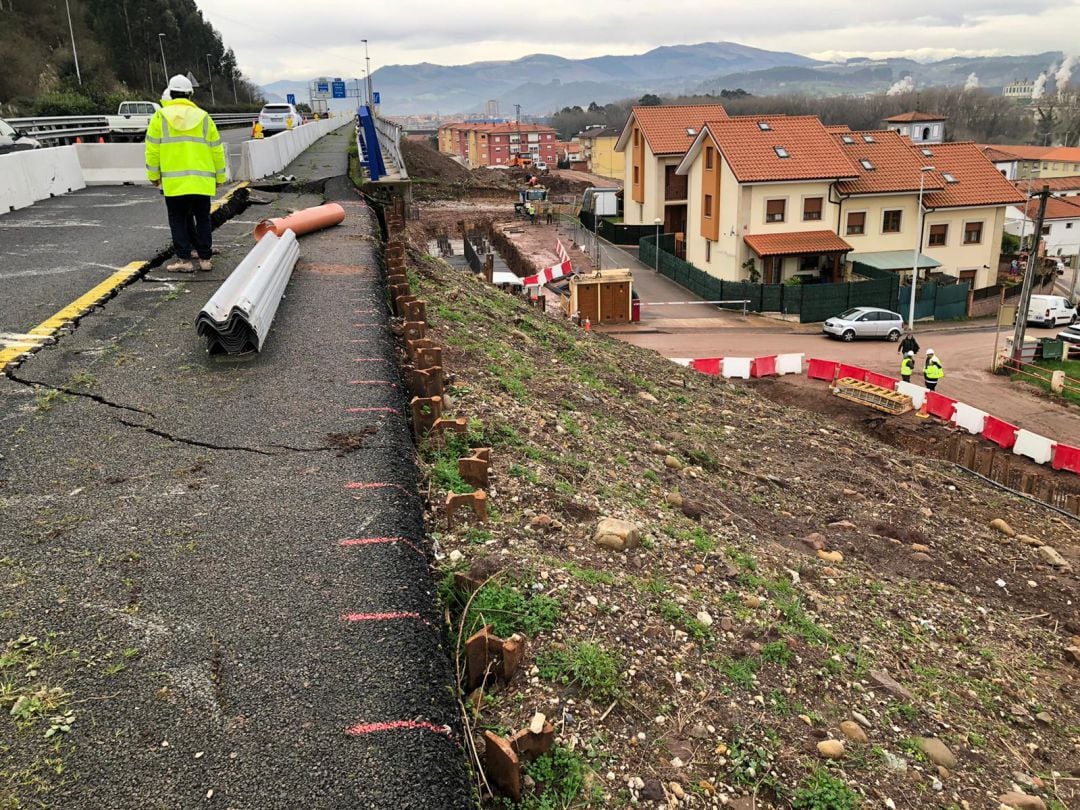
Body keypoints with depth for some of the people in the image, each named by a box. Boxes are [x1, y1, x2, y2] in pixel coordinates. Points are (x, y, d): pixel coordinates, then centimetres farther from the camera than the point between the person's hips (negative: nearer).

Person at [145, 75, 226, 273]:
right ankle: (205, 258, 10)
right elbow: (216, 149, 9)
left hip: (173, 180, -1)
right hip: (202, 180, 1)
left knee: (178, 220, 6)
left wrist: (154, 175, 13)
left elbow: (152, 149, 3)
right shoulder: (203, 117, 7)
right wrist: (219, 177, 19)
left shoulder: (161, 116, 2)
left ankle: (184, 260, 2)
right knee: (203, 219, 10)